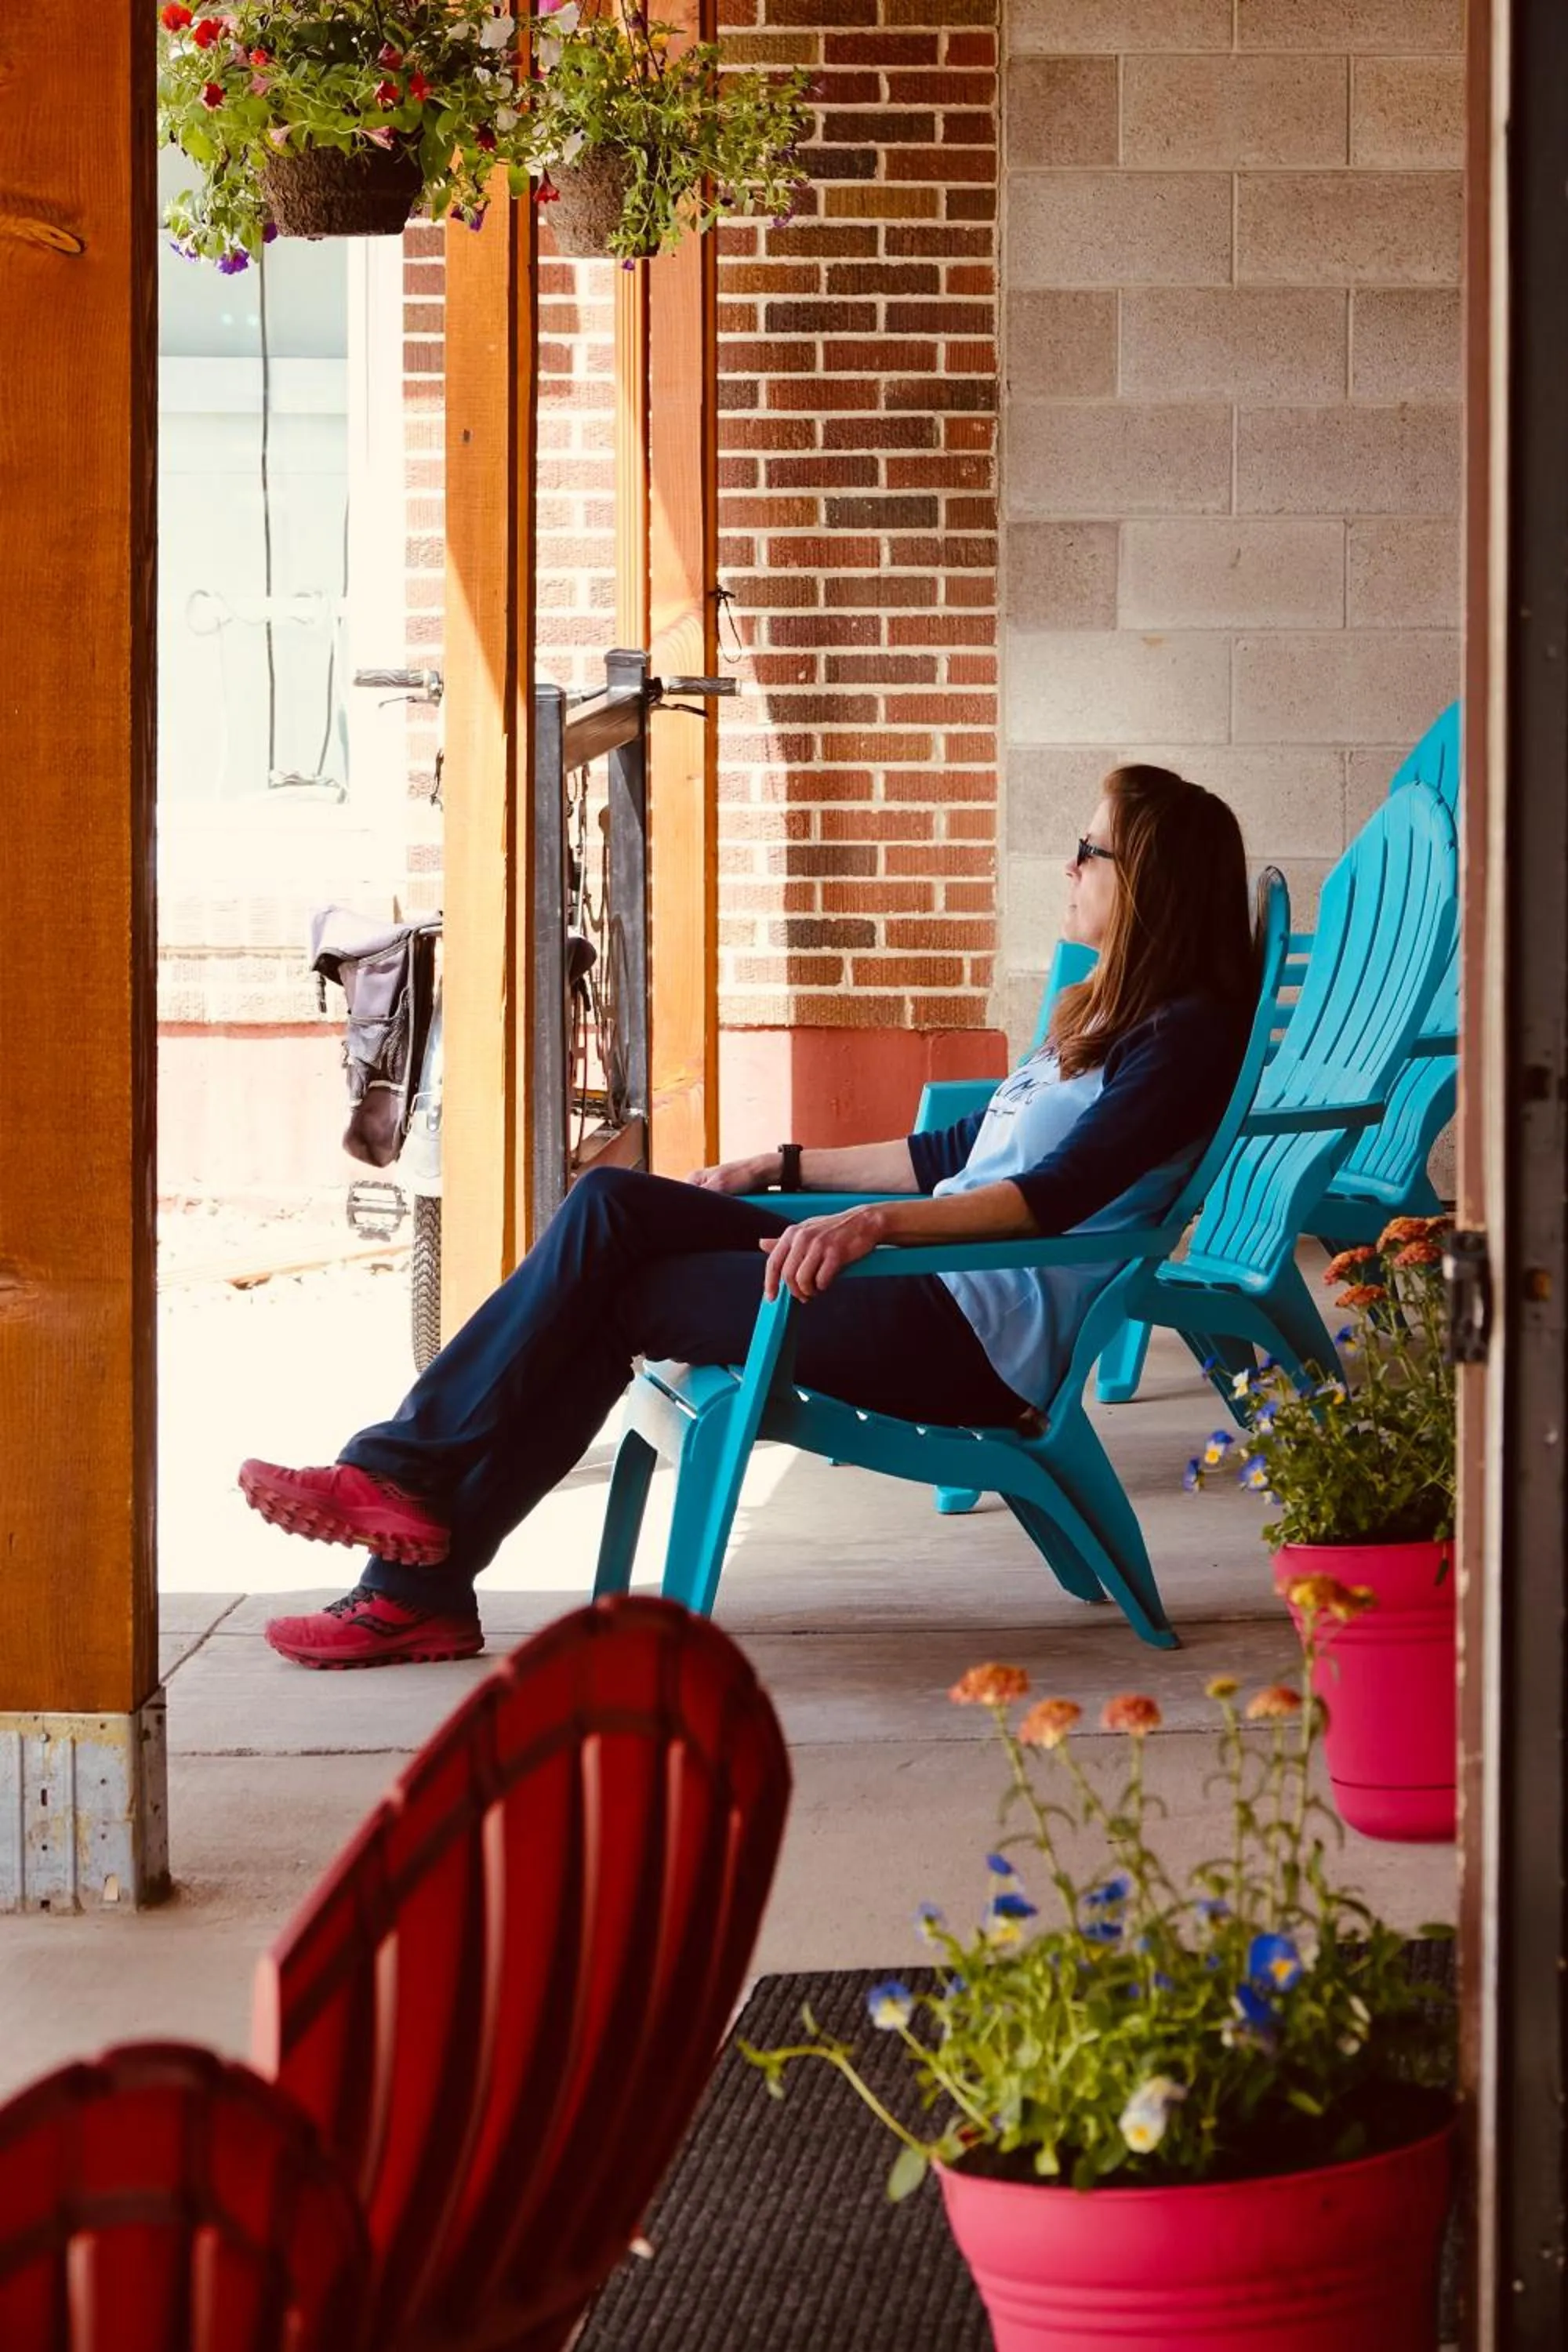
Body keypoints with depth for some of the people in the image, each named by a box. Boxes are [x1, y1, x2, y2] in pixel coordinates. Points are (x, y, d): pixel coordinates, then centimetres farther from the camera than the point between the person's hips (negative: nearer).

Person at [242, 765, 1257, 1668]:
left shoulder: (1189, 1034, -8)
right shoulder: (1101, 1017, 24)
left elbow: (1059, 1192, -21)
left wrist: (877, 1222, -32)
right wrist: (785, 1169, 28)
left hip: (981, 1339, -9)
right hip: (937, 1280, 9)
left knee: (617, 1295, -12)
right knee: (611, 1206, -8)